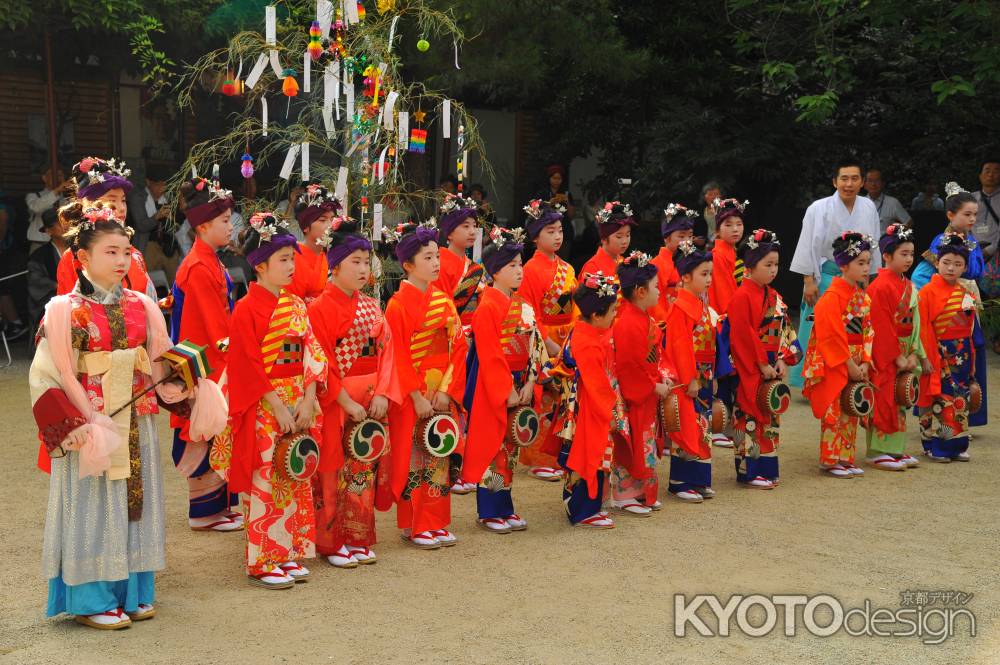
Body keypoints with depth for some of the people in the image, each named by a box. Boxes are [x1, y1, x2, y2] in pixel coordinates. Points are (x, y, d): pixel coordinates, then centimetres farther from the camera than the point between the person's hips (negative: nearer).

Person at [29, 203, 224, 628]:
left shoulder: (141, 306, 6)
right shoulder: (65, 309, -8)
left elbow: (159, 365, 9)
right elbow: (60, 376, -10)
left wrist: (177, 394, -7)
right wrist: (89, 423, -18)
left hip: (137, 424, 5)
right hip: (90, 426, -5)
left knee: (135, 501, 10)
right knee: (93, 507, 2)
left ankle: (133, 591, 22)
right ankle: (91, 600, 13)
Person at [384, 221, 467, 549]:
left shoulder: (443, 300, 8)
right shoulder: (399, 304, -8)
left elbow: (458, 346, 4)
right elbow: (398, 356, -12)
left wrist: (446, 390, -7)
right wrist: (417, 396, -16)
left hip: (443, 392, 6)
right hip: (412, 395, -5)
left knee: (440, 457, 9)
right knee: (413, 458, 0)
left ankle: (436, 522, 19)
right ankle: (413, 526, 11)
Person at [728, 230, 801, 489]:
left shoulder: (773, 296, 11)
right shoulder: (742, 297, -14)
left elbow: (784, 330, 12)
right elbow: (743, 336, -17)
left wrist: (783, 360, 0)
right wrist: (762, 365, -16)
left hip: (772, 367, 8)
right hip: (750, 370, -8)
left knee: (770, 419, 12)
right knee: (750, 418, -2)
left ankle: (766, 469, 21)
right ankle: (749, 471, 5)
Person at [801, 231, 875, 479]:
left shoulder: (863, 297, 9)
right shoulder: (831, 298, -15)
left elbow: (867, 333, 8)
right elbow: (833, 337, -18)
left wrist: (864, 363, -3)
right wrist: (850, 365, -16)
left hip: (855, 363, 8)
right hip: (832, 365, -8)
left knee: (851, 412, 11)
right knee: (834, 412, -4)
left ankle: (846, 458, 19)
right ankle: (830, 461, 4)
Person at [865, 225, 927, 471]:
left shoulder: (909, 286, 11)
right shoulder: (880, 287, -15)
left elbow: (914, 323, 13)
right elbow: (881, 328, -17)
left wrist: (914, 354, 5)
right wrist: (897, 357, -16)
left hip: (903, 354, 8)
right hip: (885, 356, -8)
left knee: (899, 402, 12)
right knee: (884, 402, -4)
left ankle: (895, 449, 19)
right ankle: (877, 452, 3)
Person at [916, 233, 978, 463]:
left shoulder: (967, 294, 10)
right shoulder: (928, 292, -9)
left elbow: (970, 328, 16)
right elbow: (923, 329, -12)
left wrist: (970, 357, 13)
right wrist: (927, 358, -16)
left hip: (962, 355, 6)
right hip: (939, 355, -6)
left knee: (960, 401, 9)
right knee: (938, 400, -3)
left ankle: (957, 445, 18)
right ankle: (936, 446, 5)